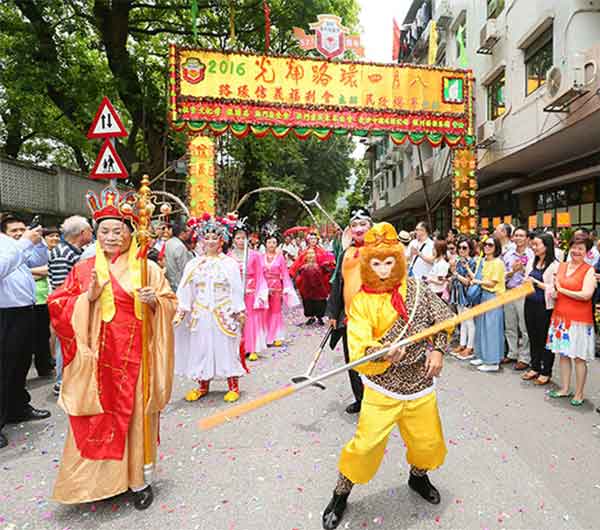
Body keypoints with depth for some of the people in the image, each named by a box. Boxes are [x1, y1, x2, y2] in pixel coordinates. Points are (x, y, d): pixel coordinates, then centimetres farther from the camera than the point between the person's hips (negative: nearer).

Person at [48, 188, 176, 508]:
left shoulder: (147, 268, 0)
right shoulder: (83, 269, 6)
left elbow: (171, 303, 2)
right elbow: (57, 306, 4)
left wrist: (155, 301, -19)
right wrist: (88, 297, -12)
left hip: (134, 356, -1)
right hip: (98, 357, 2)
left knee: (133, 413, 6)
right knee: (96, 416, 7)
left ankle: (134, 478, 24)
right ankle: (99, 476, 28)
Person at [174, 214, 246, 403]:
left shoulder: (229, 263, -1)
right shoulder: (194, 264, 6)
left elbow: (236, 290, -1)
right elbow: (185, 290, 4)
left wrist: (239, 311, -3)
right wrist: (180, 311, -2)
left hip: (224, 315, -3)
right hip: (200, 315, 3)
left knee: (226, 347, 3)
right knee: (201, 348, 9)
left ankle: (233, 386, 16)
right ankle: (203, 385, 25)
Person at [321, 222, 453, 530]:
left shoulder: (416, 289, -4)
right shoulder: (361, 303, -13)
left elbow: (444, 318, 7)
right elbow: (358, 353, -20)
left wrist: (438, 349, -5)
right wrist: (380, 354, -39)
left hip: (420, 387, 4)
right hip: (382, 391, -3)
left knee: (429, 443, 16)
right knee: (365, 445, -5)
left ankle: (418, 477, 51)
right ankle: (341, 495, 23)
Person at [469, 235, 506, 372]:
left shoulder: (498, 263, -10)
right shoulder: (481, 261, 11)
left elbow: (492, 283, -13)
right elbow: (475, 278, 7)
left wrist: (478, 281, -7)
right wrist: (467, 268, -2)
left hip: (493, 298, -7)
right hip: (482, 296, 8)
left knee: (491, 328, -3)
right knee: (481, 327, 13)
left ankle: (493, 362, 5)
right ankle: (483, 356, 25)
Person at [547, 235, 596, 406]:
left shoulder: (589, 270, -8)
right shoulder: (561, 266, 8)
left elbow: (586, 295, -19)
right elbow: (554, 285, 23)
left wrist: (562, 290, -11)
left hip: (579, 320, -5)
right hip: (560, 316, 6)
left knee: (579, 357, 3)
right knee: (563, 354, 13)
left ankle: (579, 394, 15)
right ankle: (564, 389, 25)